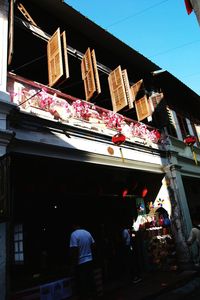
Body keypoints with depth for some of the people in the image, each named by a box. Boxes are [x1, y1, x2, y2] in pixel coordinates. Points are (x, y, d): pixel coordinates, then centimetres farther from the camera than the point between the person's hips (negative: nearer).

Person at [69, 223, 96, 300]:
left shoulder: (74, 234, -18)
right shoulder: (87, 233, 2)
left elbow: (74, 251, -20)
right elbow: (93, 246, 10)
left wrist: (73, 265, -12)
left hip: (80, 263, -6)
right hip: (90, 261, 6)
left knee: (82, 284, 7)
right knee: (90, 281, 18)